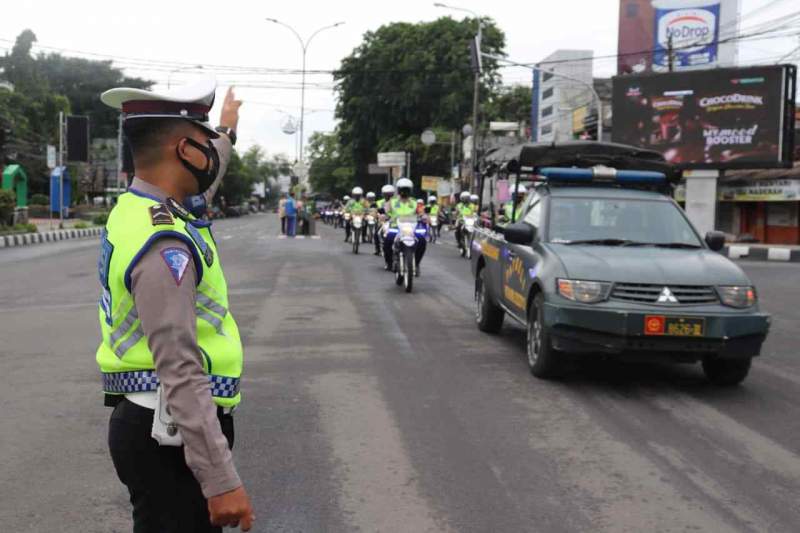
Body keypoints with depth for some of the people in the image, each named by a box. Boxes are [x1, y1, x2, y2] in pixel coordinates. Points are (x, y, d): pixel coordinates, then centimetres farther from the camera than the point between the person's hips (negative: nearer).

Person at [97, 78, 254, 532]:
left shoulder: (136, 210, 8)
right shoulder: (163, 242, -23)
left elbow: (199, 181, 33)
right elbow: (180, 371, -28)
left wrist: (228, 133, 48)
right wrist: (221, 478, -28)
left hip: (151, 421, 10)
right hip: (170, 434, -10)